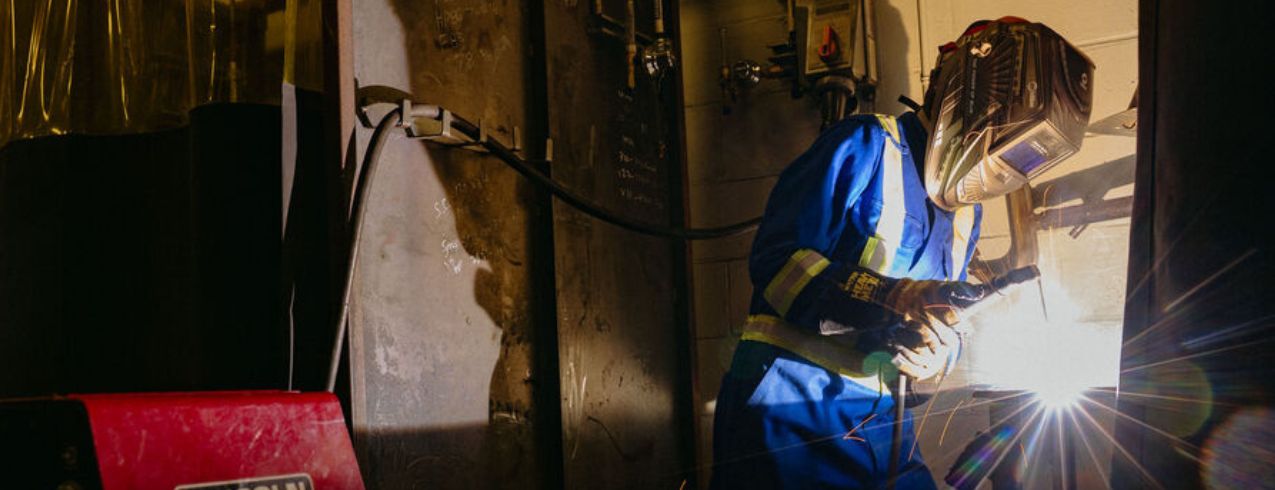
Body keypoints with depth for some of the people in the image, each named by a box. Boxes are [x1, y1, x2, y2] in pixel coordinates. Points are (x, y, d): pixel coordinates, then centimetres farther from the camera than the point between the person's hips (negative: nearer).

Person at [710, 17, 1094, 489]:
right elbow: (776, 259, -16)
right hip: (791, 402, -7)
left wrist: (938, 352, -7)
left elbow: (942, 320, 18)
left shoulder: (966, 212, 17)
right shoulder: (867, 145, -7)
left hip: (878, 420, 7)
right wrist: (890, 298, -27)